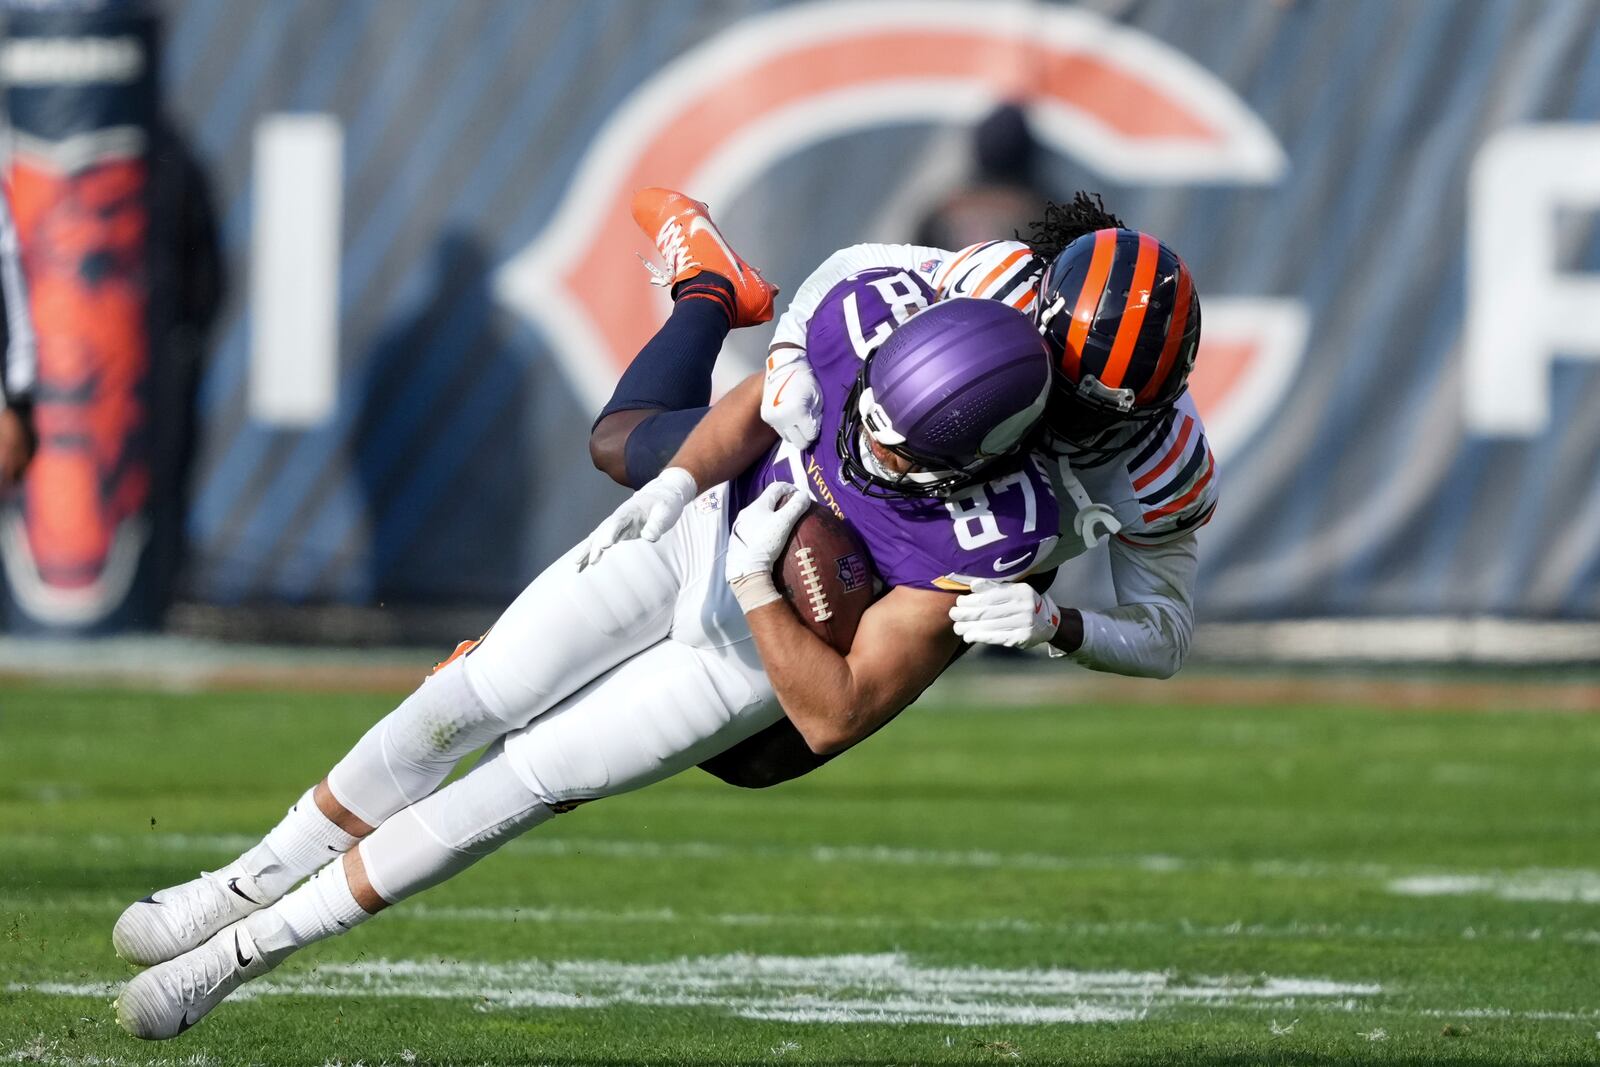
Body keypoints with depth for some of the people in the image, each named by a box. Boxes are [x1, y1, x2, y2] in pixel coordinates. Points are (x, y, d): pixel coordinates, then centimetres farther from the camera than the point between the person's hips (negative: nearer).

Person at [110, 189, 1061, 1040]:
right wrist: (676, 484, -18)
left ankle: (255, 946, 8)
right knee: (461, 707, -1)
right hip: (711, 519, 3)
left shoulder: (988, 539, -37)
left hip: (762, 650, -3)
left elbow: (833, 719, -28)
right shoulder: (876, 321, -28)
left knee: (526, 781, -6)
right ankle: (245, 887, 18)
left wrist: (756, 585, -35)